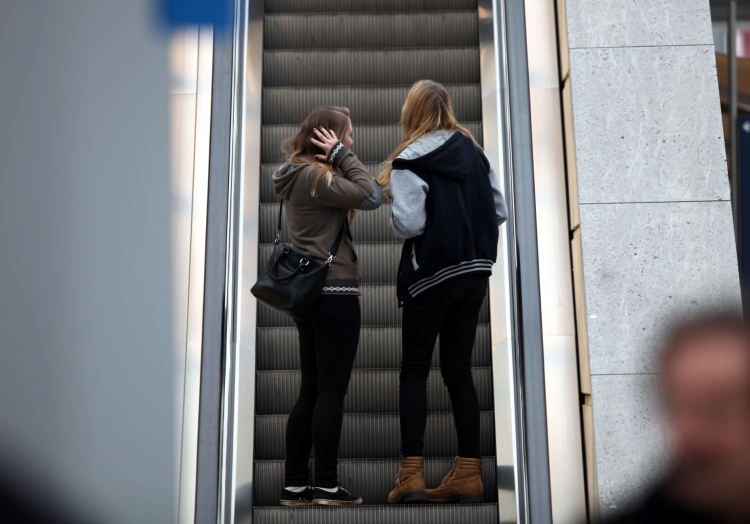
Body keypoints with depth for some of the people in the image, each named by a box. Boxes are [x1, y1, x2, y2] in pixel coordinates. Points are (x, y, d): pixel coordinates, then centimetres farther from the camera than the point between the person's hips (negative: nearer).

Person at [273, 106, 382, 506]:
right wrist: (342, 155, -9)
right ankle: (326, 486, 5)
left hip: (308, 291, 9)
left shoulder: (298, 174, 17)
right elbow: (369, 196, -17)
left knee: (310, 392, 11)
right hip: (335, 293, -9)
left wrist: (338, 157, 3)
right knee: (332, 392, -2)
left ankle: (295, 485, 15)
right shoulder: (316, 176, -12)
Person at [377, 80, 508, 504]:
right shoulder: (474, 152, 9)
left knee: (414, 370, 5)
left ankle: (412, 471, 2)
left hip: (432, 273, -5)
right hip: (475, 271, 6)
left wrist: (394, 221, 4)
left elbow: (408, 224, -17)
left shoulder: (410, 160, -9)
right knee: (459, 369, 11)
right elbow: (501, 211, 8)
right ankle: (469, 473, 12)